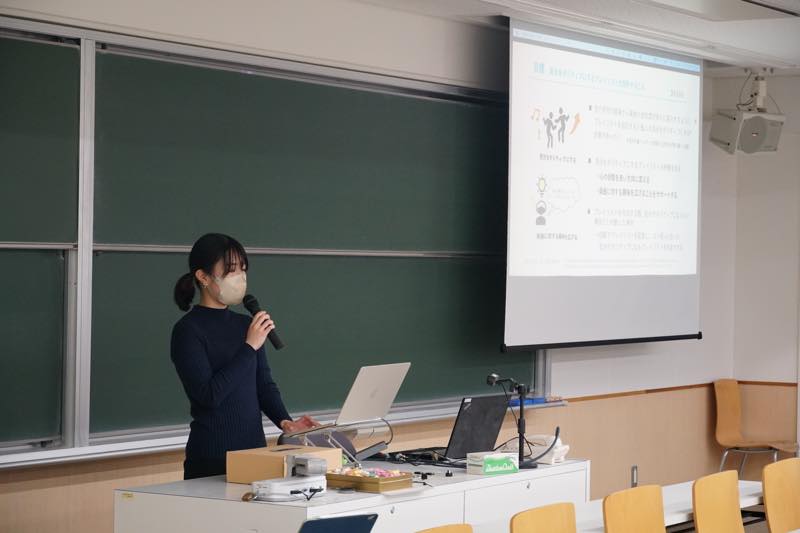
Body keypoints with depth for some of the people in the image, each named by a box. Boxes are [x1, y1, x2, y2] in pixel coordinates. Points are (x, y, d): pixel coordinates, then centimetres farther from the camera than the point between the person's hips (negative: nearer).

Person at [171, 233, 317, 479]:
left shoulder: (246, 325, 10)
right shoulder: (188, 330, -10)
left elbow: (264, 384, 11)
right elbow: (209, 394, -20)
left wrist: (285, 422, -7)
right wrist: (249, 347, -18)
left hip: (255, 449, 7)